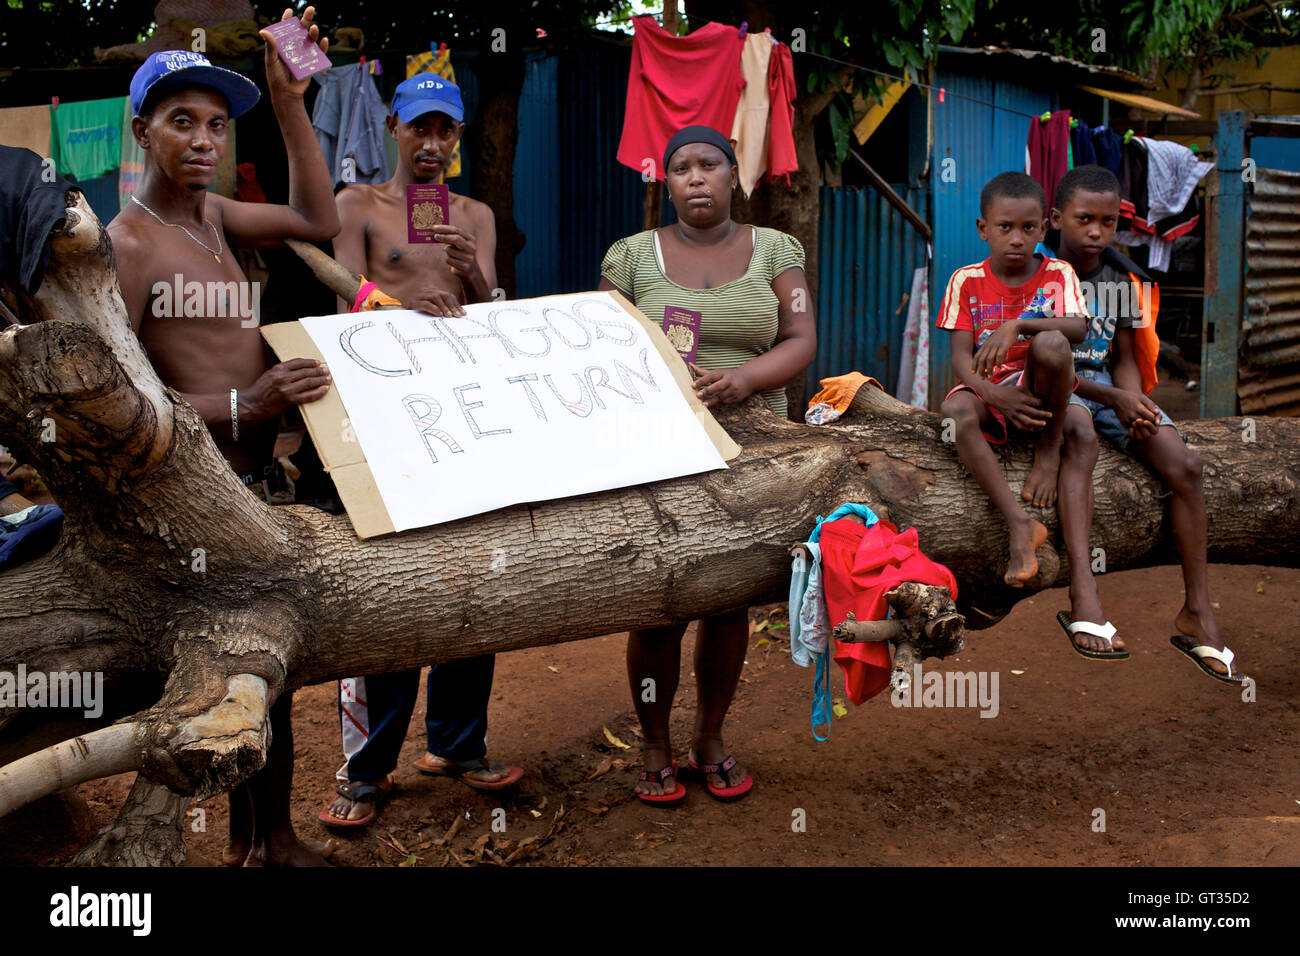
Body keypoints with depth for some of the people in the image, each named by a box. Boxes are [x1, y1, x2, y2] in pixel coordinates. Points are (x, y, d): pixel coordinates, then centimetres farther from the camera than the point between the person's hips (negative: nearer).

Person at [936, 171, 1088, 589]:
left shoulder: (1057, 274, 2)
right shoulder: (967, 281, 2)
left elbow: (1077, 328, -18)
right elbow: (960, 357, -6)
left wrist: (1016, 325, -33)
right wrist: (994, 395, -25)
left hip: (1041, 391, -1)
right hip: (990, 391, 1)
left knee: (1049, 343, -34)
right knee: (955, 409, -34)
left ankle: (1050, 446, -8)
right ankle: (1020, 524, -36)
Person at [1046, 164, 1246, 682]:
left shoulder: (1122, 278, 10)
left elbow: (1126, 356, 12)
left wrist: (1134, 401, -11)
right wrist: (1112, 398, -19)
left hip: (1112, 388, 5)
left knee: (1185, 464, -18)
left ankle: (1197, 611, -13)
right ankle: (1083, 589, -51)